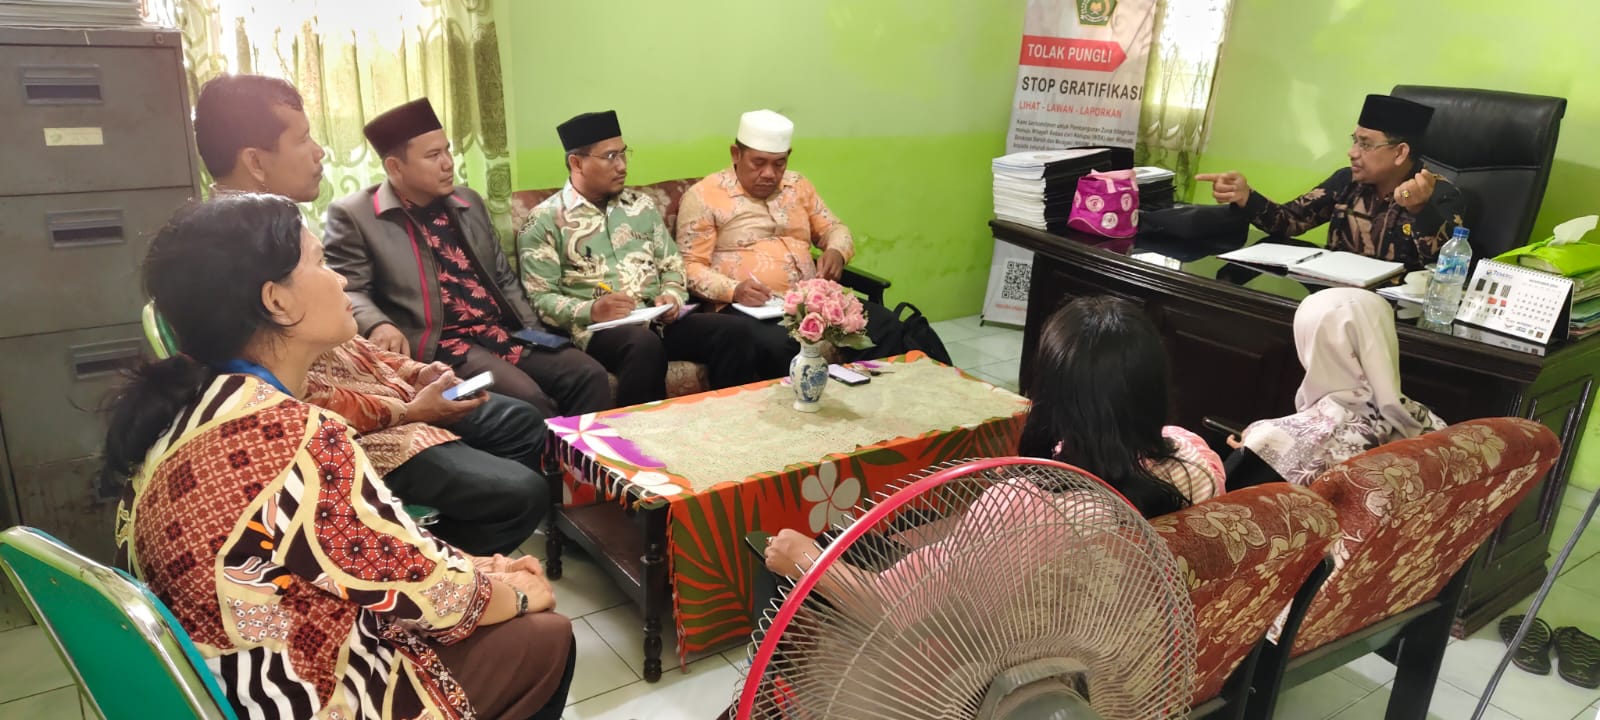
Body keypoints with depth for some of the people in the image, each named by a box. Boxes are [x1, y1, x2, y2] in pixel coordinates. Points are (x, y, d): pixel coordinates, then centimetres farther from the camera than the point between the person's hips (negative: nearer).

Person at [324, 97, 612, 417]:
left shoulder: (468, 202, 19)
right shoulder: (353, 214, 1)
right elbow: (348, 290, -4)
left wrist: (536, 333, 9)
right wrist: (379, 325, -25)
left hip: (505, 333, 6)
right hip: (442, 346, -6)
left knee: (589, 375, -14)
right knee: (526, 399, -29)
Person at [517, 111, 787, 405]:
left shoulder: (641, 204, 19)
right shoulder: (545, 220, 3)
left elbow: (672, 265, 21)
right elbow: (540, 298, -2)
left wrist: (672, 296, -1)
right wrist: (590, 311, -19)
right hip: (599, 328, -5)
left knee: (739, 330, -19)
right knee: (646, 344, -39)